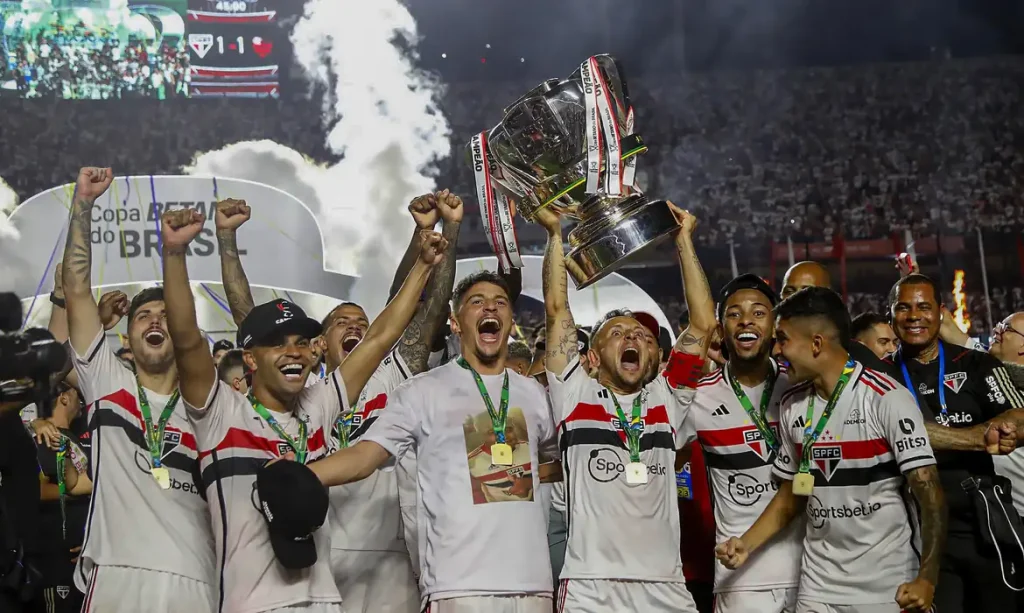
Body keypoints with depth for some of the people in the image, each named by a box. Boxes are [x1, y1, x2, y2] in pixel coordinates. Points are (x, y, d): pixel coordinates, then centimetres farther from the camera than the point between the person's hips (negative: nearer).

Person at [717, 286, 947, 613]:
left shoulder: (887, 398, -13)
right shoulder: (792, 406, 5)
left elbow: (928, 490, -15)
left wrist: (927, 579, -22)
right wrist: (747, 544, 2)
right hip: (817, 587, 5)